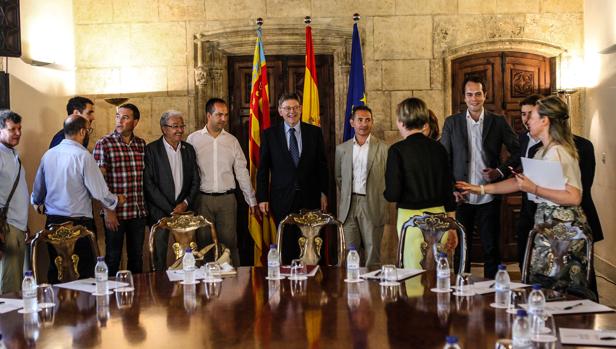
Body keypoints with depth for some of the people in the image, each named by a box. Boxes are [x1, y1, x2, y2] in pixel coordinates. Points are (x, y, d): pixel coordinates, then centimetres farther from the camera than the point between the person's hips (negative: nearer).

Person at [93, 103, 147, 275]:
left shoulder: (141, 144, 8)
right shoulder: (104, 144, -7)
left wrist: (145, 207, 8)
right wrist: (108, 211, -13)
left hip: (138, 212, 4)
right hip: (115, 213, -4)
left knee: (137, 257, 13)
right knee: (113, 257, 6)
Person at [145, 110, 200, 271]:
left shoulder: (189, 149, 11)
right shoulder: (151, 150, -4)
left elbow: (195, 181, 12)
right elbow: (148, 184, -10)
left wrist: (186, 203, -4)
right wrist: (170, 209, -12)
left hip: (185, 210, 4)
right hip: (160, 212, -3)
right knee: (160, 256, 2)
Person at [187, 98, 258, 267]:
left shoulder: (232, 140, 8)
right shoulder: (193, 139, 1)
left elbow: (242, 172, 10)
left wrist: (251, 200, 8)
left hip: (227, 198, 2)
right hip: (202, 199, -1)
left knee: (229, 241, 3)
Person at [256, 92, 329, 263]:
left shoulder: (315, 132, 5)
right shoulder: (269, 134, 2)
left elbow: (322, 164, 9)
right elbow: (263, 169, 3)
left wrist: (323, 193, 5)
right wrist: (262, 198, -1)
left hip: (310, 198, 1)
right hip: (282, 199, -1)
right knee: (287, 245, 4)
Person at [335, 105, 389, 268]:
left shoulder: (383, 148, 0)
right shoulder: (342, 149, 9)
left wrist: (380, 198, -1)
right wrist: (347, 196, 11)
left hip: (372, 205, -2)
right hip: (349, 206, 2)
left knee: (372, 253, 2)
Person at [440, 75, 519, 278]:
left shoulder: (498, 122, 3)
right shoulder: (452, 123, 4)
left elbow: (517, 151, 5)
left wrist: (500, 171, -10)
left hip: (489, 198, 0)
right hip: (460, 198, 1)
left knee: (491, 248, 6)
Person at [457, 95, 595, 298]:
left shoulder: (558, 153, -16)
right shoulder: (544, 152, 14)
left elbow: (574, 198, -22)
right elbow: (520, 183, 19)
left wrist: (533, 188, -20)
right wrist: (481, 189, 19)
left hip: (561, 229, -9)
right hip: (548, 224, 9)